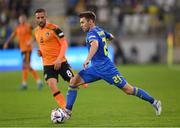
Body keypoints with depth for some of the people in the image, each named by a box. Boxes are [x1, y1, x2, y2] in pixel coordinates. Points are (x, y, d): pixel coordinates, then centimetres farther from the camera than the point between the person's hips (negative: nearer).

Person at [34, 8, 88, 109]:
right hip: (47, 64, 4)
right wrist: (41, 52, 2)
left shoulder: (54, 28, -13)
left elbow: (64, 44, -13)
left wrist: (59, 59, -23)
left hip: (60, 62, -4)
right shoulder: (36, 31, 8)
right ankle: (64, 108, -10)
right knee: (52, 86, -15)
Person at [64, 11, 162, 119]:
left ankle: (154, 102, 8)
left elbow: (95, 44, -39)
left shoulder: (92, 33, -16)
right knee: (73, 82, -4)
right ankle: (68, 111, -3)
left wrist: (88, 59, -51)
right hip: (96, 68, 9)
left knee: (128, 89, -4)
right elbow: (111, 37, 30)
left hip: (105, 68, -9)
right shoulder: (100, 31, 11)